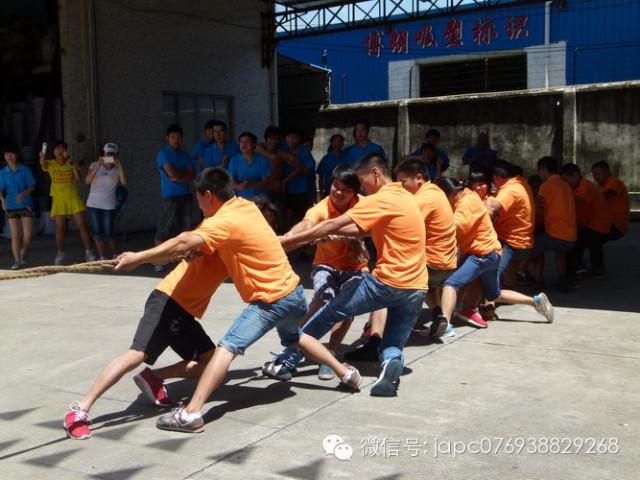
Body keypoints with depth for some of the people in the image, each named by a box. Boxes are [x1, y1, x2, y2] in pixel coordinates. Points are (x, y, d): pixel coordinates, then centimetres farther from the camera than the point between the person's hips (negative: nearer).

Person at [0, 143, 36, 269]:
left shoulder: (25, 170, 0)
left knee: (28, 234, -5)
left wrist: (23, 194, -19)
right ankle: (17, 260, 5)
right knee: (15, 235, -1)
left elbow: (32, 186, -1)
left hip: (26, 205, -1)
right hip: (11, 206, 1)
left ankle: (24, 252, 23)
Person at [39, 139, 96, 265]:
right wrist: (42, 157, -48)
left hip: (73, 198, 1)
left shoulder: (71, 164, 4)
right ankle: (60, 254, 15)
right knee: (60, 229, 1)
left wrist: (71, 163, -18)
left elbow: (78, 178, -10)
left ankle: (88, 252, 4)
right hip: (59, 200, -1)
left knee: (82, 226, -2)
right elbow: (44, 167, -26)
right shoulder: (51, 163, -1)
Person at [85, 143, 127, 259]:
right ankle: (102, 258, 11)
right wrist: (98, 166, -22)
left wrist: (119, 166, -19)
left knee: (108, 233, -3)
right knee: (97, 232, 1)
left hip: (109, 206, -1)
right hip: (93, 204, 1)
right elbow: (87, 181, -14)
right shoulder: (95, 165, -1)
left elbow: (124, 183, -18)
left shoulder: (117, 170, -1)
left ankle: (115, 255, 19)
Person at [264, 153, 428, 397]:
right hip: (416, 288, 8)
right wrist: (328, 232, 6)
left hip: (387, 281, -8)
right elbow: (363, 229, 15)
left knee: (330, 312, 9)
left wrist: (286, 241, -14)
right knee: (393, 346, 16)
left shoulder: (381, 200, -11)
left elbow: (333, 225, -16)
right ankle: (392, 360, -19)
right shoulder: (405, 196, 16)